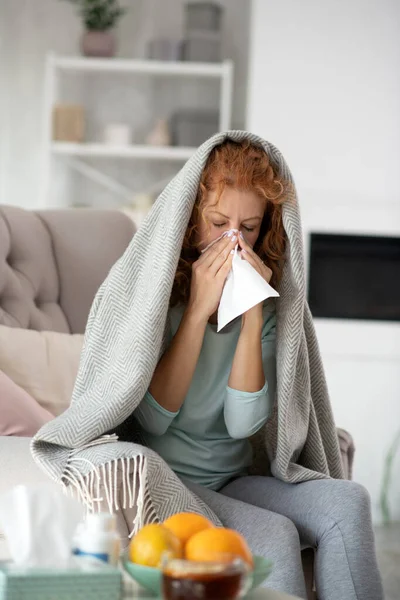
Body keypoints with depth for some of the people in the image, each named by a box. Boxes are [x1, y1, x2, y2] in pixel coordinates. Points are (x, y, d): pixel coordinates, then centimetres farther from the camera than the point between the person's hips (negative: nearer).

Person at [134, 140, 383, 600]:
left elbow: (242, 422, -7)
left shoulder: (262, 300, 4)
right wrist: (199, 310, -20)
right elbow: (153, 419, -16)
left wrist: (253, 315, -15)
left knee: (346, 502, -20)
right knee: (273, 534, -29)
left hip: (231, 481, 5)